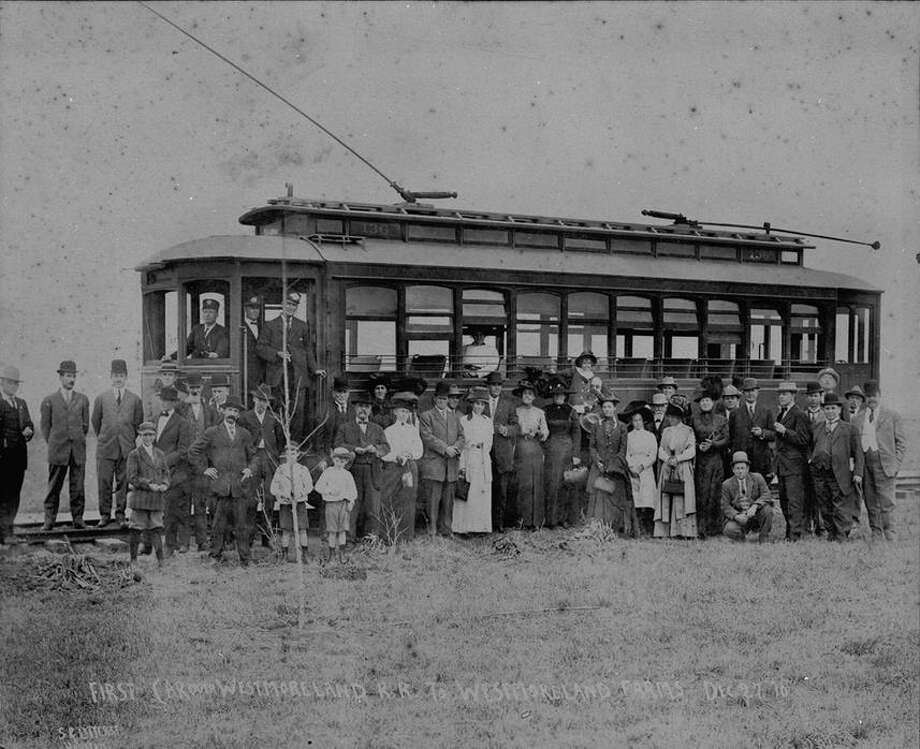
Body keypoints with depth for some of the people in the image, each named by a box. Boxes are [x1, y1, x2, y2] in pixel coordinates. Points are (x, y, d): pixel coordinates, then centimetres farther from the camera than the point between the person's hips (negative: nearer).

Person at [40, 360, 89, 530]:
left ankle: (78, 519, 7)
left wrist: (78, 441, 13)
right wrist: (53, 445, 7)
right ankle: (49, 520, 4)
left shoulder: (83, 400, 11)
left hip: (78, 451, 2)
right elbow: (45, 426, 9)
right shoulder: (49, 401, 5)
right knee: (54, 487, 0)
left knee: (77, 487, 2)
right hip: (57, 451, -1)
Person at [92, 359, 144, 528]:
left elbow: (138, 424, 13)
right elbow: (96, 422, 14)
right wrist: (102, 439, 13)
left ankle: (120, 514, 12)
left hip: (127, 449, 0)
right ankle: (105, 515, 7)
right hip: (105, 449, 0)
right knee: (104, 482, -2)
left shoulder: (135, 400, 7)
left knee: (123, 482, 2)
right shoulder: (101, 398, 8)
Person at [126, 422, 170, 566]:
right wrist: (148, 484, -16)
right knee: (136, 529, 1)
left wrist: (164, 485, -7)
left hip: (156, 498, 4)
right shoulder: (134, 454, -2)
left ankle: (160, 560, 3)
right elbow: (131, 477, -8)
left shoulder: (160, 454, 13)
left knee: (156, 528, 5)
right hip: (139, 496, -4)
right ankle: (133, 559, 9)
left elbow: (165, 472, 14)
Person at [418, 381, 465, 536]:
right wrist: (445, 448, -14)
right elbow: (427, 437, -7)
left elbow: (460, 436, 17)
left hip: (451, 464, 5)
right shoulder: (426, 416, 4)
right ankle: (432, 529, -2)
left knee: (448, 499, 6)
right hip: (433, 463, -5)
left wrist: (456, 448, -5)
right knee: (433, 499, -6)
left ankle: (445, 529, 11)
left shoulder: (454, 417, 21)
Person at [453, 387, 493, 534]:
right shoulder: (464, 421, 1)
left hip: (484, 462, 4)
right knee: (467, 494, -5)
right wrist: (462, 465, -8)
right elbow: (461, 444, -3)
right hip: (469, 460, -4)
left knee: (484, 493, 3)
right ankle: (465, 527, 0)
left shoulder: (488, 421, 12)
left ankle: (482, 526, 9)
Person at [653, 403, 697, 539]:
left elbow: (691, 451, -2)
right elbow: (661, 450, 11)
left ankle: (684, 531, -10)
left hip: (683, 468, -3)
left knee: (682, 499, -9)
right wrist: (668, 459, -9)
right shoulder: (666, 431, 17)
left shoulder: (688, 431, 5)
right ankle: (663, 531, -4)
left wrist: (677, 458, -13)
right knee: (665, 500, -2)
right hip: (666, 469, 3)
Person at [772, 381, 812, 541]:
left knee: (795, 501, -9)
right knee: (784, 502, 12)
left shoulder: (799, 415, -10)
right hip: (782, 466, 9)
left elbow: (804, 440, -16)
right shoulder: (781, 414, 18)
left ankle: (795, 536, -9)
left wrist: (785, 431, -22)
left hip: (794, 465, -9)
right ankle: (789, 534, 19)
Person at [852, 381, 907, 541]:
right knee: (870, 502, 5)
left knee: (886, 502, -8)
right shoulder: (858, 418, 16)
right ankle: (875, 534, 12)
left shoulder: (892, 415, 7)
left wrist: (896, 463, -4)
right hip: (864, 464, 3)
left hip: (883, 463, -3)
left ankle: (889, 534, -1)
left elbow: (901, 442, 6)